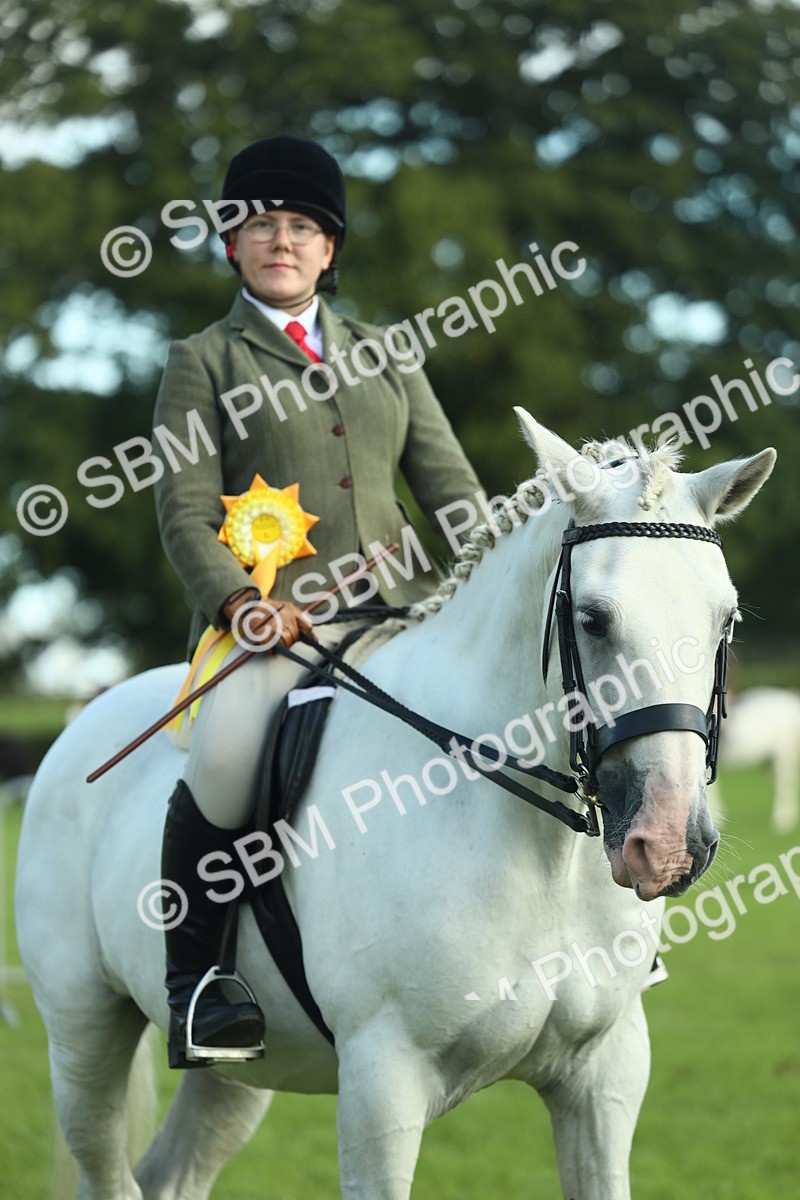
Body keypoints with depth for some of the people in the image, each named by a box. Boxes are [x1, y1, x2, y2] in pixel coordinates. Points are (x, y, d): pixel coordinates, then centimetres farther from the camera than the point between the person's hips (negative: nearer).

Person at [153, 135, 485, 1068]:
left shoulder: (385, 357, 22)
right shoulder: (203, 363, 10)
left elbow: (448, 483, 18)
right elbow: (185, 511, 1)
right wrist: (239, 599, -18)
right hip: (272, 615, -4)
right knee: (228, 751, -34)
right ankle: (191, 975, -19)